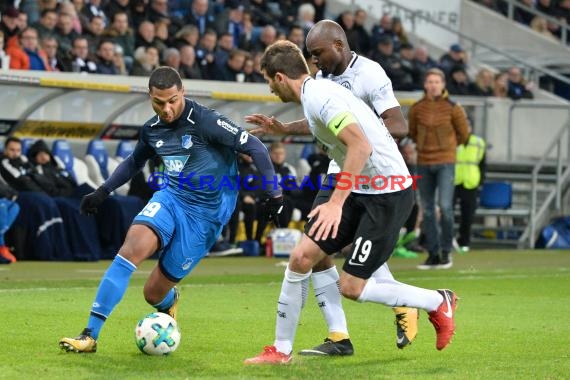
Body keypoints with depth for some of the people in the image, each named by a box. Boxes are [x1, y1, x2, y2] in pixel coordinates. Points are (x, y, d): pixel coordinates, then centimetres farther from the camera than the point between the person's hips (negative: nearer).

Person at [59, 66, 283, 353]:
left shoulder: (205, 122, -16)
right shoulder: (152, 130, 4)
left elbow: (254, 147, -11)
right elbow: (134, 162, 25)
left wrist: (274, 193, -12)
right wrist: (102, 192, 17)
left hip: (205, 213, -4)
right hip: (170, 198, 4)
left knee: (154, 293, -2)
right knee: (133, 246, -27)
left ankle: (169, 302, 41)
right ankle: (90, 335, -23)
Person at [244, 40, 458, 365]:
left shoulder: (319, 97, -20)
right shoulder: (316, 92, 10)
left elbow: (361, 146, -30)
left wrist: (336, 201, -31)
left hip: (388, 195, -10)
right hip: (359, 189, 10)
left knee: (351, 287, -8)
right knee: (302, 257, 0)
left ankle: (438, 302, 11)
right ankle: (282, 350, 8)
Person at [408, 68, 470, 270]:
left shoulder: (452, 108, -3)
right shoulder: (417, 108, 3)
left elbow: (463, 134, 9)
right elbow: (412, 132, 19)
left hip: (445, 163, -3)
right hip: (424, 163, 3)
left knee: (445, 206, -14)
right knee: (427, 210, 5)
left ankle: (446, 251, -2)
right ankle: (433, 254, 13)